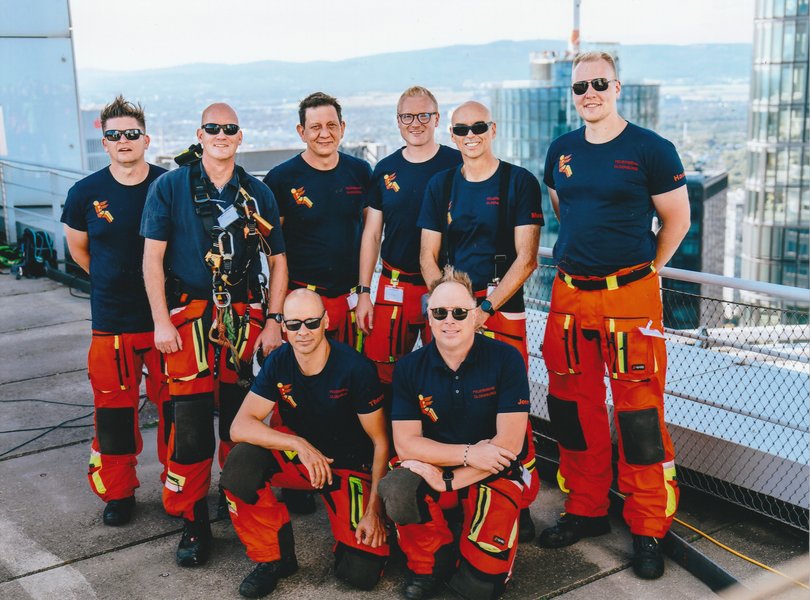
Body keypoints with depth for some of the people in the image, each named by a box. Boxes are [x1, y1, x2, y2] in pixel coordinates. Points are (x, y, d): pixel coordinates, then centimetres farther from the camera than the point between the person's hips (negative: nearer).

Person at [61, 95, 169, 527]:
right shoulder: (86, 193, -1)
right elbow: (78, 249, 14)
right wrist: (114, 281, 12)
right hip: (111, 321, 1)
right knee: (113, 410, 7)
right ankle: (118, 492, 25)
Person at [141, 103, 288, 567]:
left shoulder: (258, 193, 9)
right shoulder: (170, 187, 2)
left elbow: (278, 260, 11)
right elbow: (153, 258, -1)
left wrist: (274, 321, 3)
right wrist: (161, 321, -8)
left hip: (246, 317, 2)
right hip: (190, 316, -2)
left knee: (239, 416, 7)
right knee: (191, 421, -5)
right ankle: (193, 521, 7)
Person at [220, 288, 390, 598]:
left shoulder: (355, 367, -19)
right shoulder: (279, 362, -9)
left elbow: (381, 443, -13)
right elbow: (240, 426, -18)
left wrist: (374, 511, -19)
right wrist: (301, 444, -33)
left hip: (349, 468, -3)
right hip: (297, 456, 3)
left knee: (363, 573, -21)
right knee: (241, 462, -28)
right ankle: (274, 557, -6)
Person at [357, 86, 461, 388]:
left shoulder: (457, 165, -3)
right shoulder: (385, 170, 6)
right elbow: (372, 233, 10)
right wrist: (364, 292, 5)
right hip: (393, 286, 3)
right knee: (382, 372, 4)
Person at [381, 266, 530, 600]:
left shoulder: (506, 360, -11)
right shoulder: (410, 368, -4)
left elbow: (509, 442, -16)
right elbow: (405, 443, -9)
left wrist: (447, 480, -22)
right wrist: (467, 453, -21)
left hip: (494, 474, -2)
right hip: (434, 470, 2)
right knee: (397, 491, -32)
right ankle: (431, 562, -2)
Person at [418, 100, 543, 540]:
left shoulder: (519, 182, 0)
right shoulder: (441, 185, 11)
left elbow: (526, 257, -6)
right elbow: (428, 256, 11)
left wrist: (484, 308, -14)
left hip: (503, 311, -3)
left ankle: (520, 504, 9)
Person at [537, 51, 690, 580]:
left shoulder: (651, 150, -5)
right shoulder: (561, 151, 9)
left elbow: (678, 220, 1)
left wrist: (644, 273, 5)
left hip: (630, 297, -5)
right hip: (570, 295, 5)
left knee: (640, 414, -3)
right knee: (574, 407, 11)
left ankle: (649, 529, 12)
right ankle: (586, 510, 27)